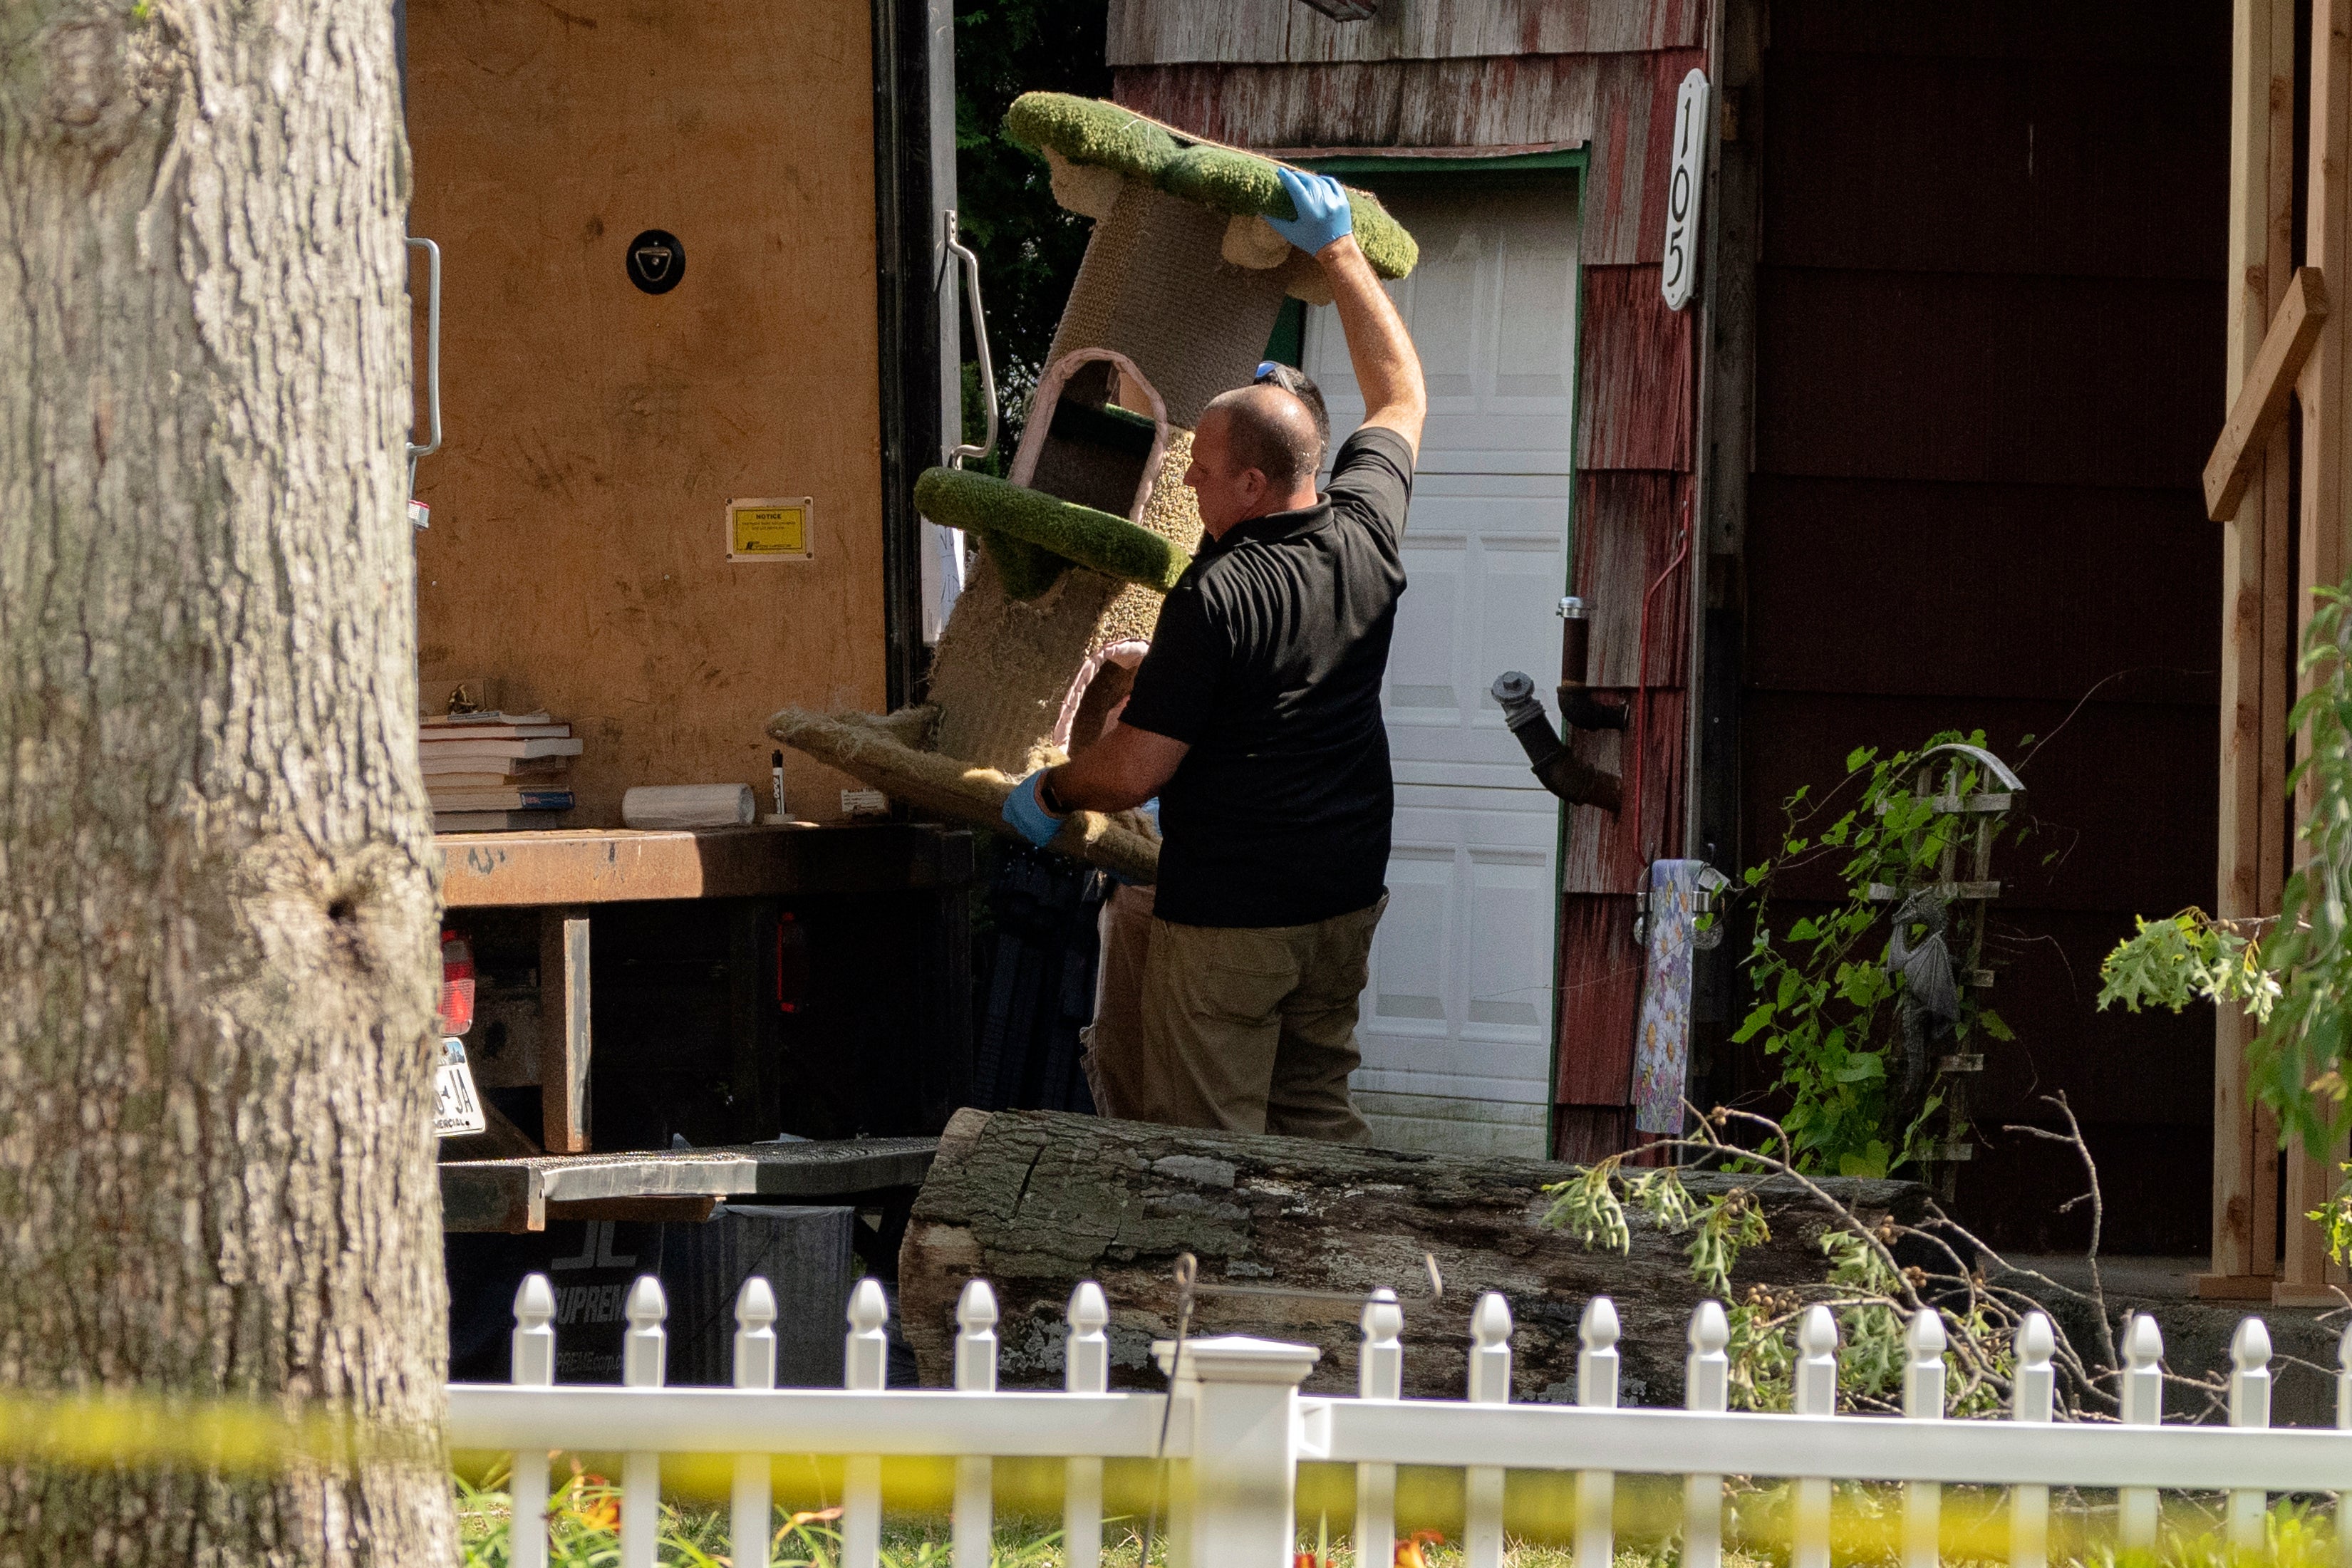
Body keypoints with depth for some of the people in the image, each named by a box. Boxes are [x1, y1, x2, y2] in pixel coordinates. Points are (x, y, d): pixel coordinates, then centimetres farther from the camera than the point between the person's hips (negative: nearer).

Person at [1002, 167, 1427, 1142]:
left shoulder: (1217, 597, -20)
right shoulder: (1365, 542, -1)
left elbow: (1134, 770, -16)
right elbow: (1402, 397, 19)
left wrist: (1048, 793, 4)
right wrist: (1339, 253, 22)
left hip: (1228, 916, -7)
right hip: (1345, 902, 7)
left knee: (1205, 1148, -2)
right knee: (1316, 1124, 14)